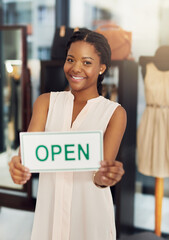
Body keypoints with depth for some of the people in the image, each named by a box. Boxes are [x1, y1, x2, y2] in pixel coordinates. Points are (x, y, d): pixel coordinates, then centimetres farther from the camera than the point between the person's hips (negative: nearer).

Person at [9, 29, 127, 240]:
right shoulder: (46, 102, 0)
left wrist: (105, 177, -39)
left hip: (90, 209, -1)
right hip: (49, 206, 2)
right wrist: (20, 164, -36)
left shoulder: (114, 113, -7)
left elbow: (105, 167, -16)